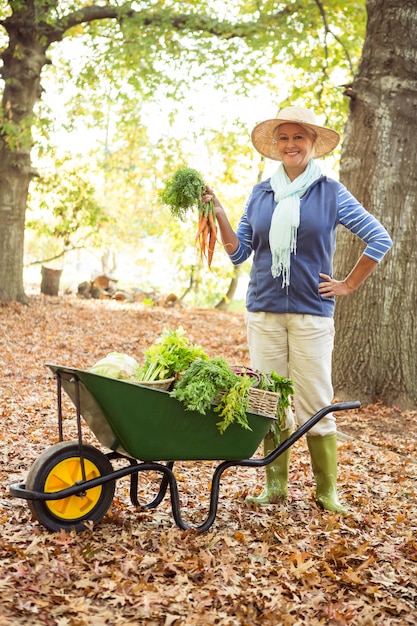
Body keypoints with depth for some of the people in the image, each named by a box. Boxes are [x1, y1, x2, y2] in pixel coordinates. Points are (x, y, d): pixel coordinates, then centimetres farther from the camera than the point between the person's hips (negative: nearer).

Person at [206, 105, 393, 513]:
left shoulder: (331, 192, 0)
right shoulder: (260, 194, 10)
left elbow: (379, 240, 2)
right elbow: (239, 252, 10)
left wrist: (348, 285, 1)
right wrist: (219, 214, -2)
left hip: (312, 314, -3)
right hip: (263, 312, 3)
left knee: (316, 405, -1)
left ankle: (327, 491, 12)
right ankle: (275, 485, 17)